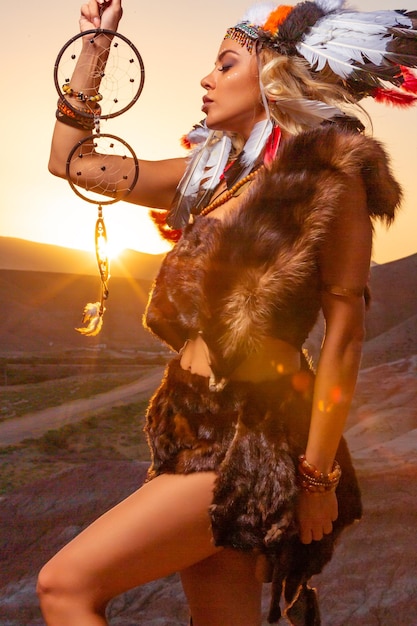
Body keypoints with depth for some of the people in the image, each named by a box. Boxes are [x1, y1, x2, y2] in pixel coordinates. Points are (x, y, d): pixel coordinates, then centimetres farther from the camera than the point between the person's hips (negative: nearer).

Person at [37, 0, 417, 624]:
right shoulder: (212, 171, 15)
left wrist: (318, 476, -13)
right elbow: (70, 160, 17)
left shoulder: (324, 169, -6)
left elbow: (344, 330, -10)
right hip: (195, 426, 7)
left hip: (253, 438, -7)